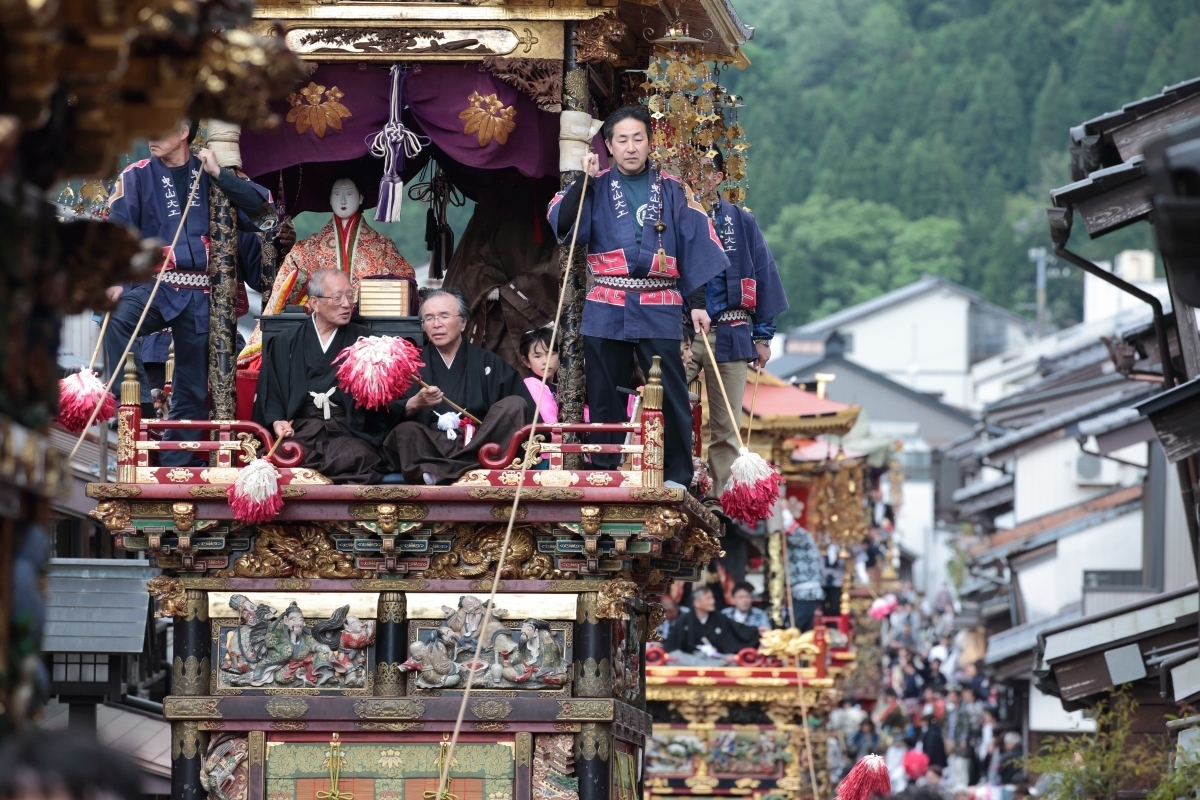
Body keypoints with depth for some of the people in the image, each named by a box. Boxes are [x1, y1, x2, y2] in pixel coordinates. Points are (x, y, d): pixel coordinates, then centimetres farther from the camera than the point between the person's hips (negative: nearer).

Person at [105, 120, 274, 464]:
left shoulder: (209, 173, 8)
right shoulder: (137, 176, 4)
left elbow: (261, 206, -2)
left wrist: (217, 173, -9)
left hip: (200, 294, 2)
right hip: (154, 285, -2)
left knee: (192, 387, 6)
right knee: (117, 319, -35)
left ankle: (175, 463, 17)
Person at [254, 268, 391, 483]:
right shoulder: (286, 343, 18)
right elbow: (270, 393, 13)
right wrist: (276, 420, -7)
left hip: (348, 432, 0)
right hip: (298, 431, 0)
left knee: (359, 458, -35)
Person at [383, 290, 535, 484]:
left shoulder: (489, 363, 18)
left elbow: (527, 416, 8)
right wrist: (415, 404, -17)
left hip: (478, 443, 2)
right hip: (430, 446, -2)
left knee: (514, 404, -21)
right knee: (405, 432, -31)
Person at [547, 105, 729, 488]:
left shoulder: (672, 191, 7)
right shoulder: (595, 187, 9)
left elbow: (697, 244, 4)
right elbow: (562, 225, -5)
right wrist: (582, 181, -12)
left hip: (659, 309, -1)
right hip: (606, 309, 2)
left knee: (669, 394, -6)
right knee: (604, 395, 5)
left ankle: (676, 474, -1)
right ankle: (603, 473, 13)